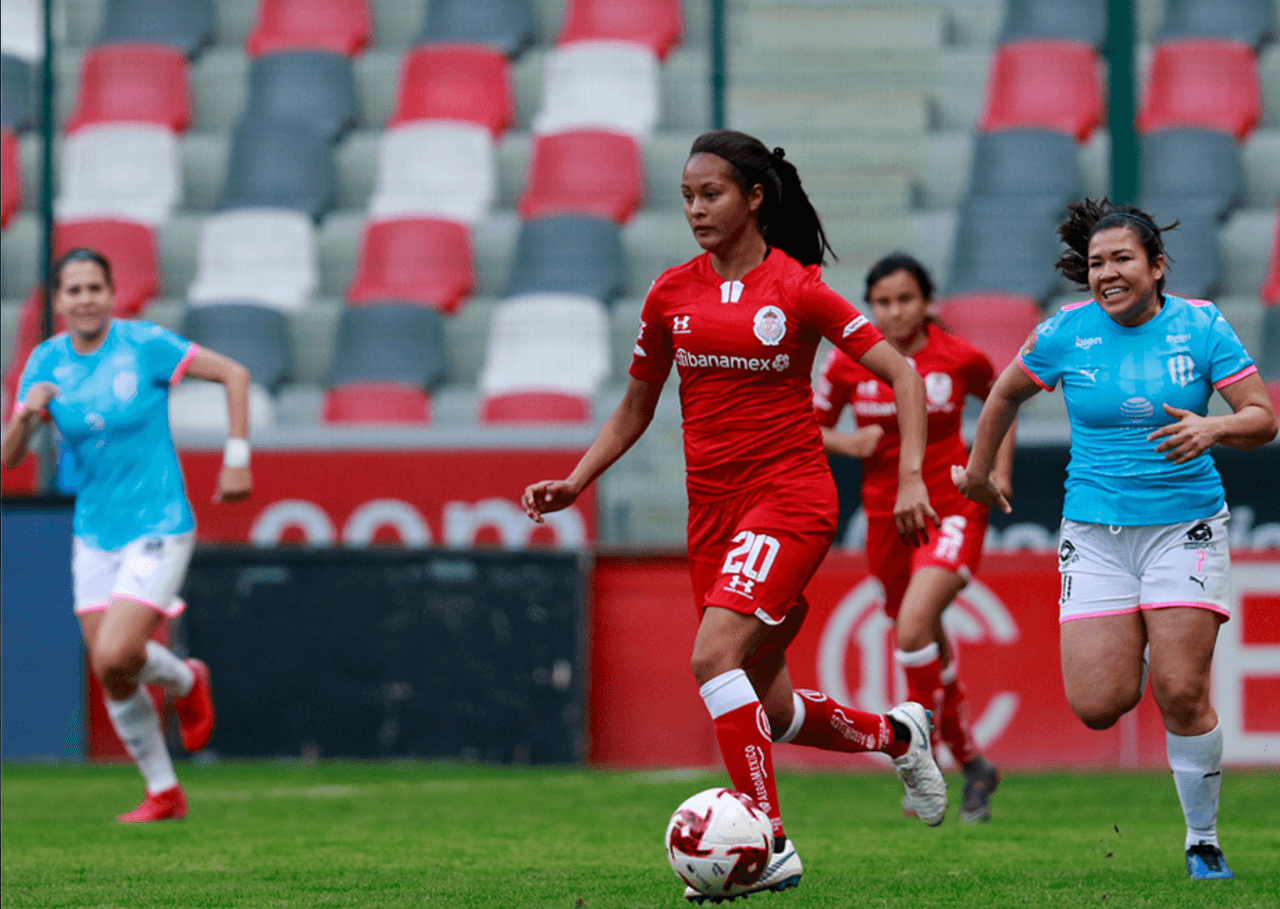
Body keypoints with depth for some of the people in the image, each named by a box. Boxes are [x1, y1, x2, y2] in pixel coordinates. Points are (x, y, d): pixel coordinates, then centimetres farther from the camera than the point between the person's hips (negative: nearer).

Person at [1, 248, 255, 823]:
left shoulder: (145, 345, -12)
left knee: (114, 657, -19)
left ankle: (184, 680, 15)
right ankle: (163, 794, 20)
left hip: (158, 527, -5)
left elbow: (234, 374, -5)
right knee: (111, 680, 4)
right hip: (94, 534, 5)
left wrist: (237, 460, -9)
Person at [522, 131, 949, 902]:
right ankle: (899, 734, 36)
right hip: (714, 510, 6)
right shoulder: (672, 293, 7)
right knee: (770, 711, 8)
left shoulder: (798, 289, -7)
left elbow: (902, 374, -5)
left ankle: (769, 845, -20)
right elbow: (636, 409, 17)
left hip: (791, 495, -6)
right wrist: (575, 482, 5)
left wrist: (911, 477, -15)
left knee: (714, 655, -25)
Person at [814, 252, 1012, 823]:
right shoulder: (847, 362, -4)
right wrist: (848, 443, -12)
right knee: (929, 646, 14)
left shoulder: (959, 358, -7)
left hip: (953, 509, -4)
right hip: (888, 515, 4)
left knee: (913, 627, -24)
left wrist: (1000, 470, 3)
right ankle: (972, 765, 33)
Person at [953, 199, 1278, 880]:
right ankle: (1134, 653, 29)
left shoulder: (1200, 326, -3)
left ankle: (1203, 841, 6)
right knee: (1097, 705, -9)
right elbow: (1006, 393, 18)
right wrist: (978, 468, 26)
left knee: (1181, 694, -14)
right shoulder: (1065, 333, 0)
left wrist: (1215, 428, -24)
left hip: (1184, 524, -1)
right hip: (1096, 533, 1)